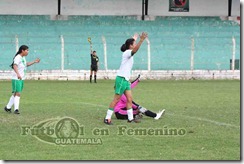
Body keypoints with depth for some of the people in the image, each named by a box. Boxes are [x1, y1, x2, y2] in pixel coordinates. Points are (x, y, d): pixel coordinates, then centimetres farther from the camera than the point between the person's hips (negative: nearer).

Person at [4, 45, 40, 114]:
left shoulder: (23, 58, 13)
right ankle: (16, 109, -14)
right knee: (17, 93, -13)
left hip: (21, 78, 9)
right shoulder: (18, 58, -17)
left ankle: (8, 107, 25)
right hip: (16, 79, -9)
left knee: (15, 94, 15)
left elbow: (26, 64, 33)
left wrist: (34, 62, 23)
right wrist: (18, 74, -49)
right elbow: (15, 66, -33)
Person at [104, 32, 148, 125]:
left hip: (126, 80, 10)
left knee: (129, 99, 7)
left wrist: (134, 39, 54)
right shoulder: (127, 53, -13)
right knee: (116, 99, -7)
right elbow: (135, 50, -36)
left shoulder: (129, 53, 15)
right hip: (121, 79, -10)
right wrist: (141, 40, -47)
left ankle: (130, 118, 11)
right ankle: (107, 118, -3)